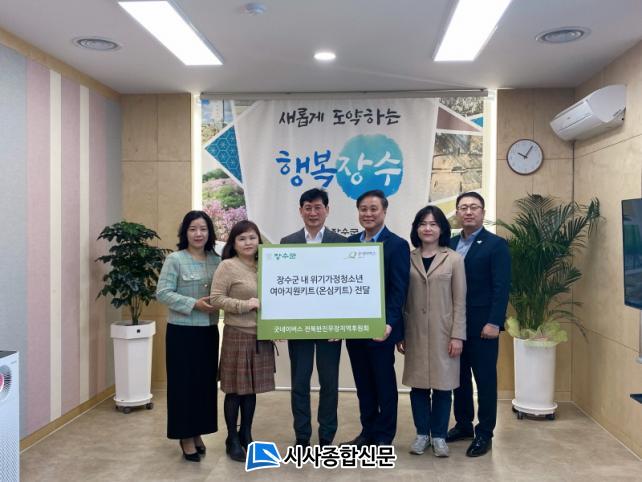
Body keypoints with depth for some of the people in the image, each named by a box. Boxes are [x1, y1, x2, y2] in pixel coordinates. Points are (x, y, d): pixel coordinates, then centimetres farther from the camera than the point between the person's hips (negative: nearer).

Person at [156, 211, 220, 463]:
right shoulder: (175, 259, -8)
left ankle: (198, 433, 26)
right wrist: (194, 304, -20)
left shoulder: (217, 260, 6)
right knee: (183, 383, 2)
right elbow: (162, 292, -13)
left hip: (209, 331, 5)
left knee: (205, 382, 11)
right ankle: (185, 437, 15)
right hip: (182, 331, -5)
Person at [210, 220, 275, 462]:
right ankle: (232, 439, 19)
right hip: (237, 336, -5)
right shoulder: (227, 266, -7)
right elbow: (216, 299, -12)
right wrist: (246, 305, -19)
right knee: (235, 390, 3)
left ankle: (246, 434, 28)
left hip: (261, 337, 5)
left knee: (251, 388, 13)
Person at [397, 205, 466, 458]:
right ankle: (422, 433, 22)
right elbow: (402, 299, 6)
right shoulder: (408, 259, 4)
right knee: (418, 385, 7)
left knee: (442, 385, 5)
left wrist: (457, 335, -7)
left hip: (443, 333, -1)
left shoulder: (454, 259, 0)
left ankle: (438, 435, 19)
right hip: (415, 333, 2)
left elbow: (460, 301, -2)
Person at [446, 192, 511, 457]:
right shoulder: (450, 244, 10)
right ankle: (463, 425, 26)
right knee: (459, 376, 13)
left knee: (485, 378, 4)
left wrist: (494, 323, -18)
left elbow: (502, 287, -11)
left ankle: (484, 433, 14)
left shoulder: (496, 244, -5)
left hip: (482, 324, -5)